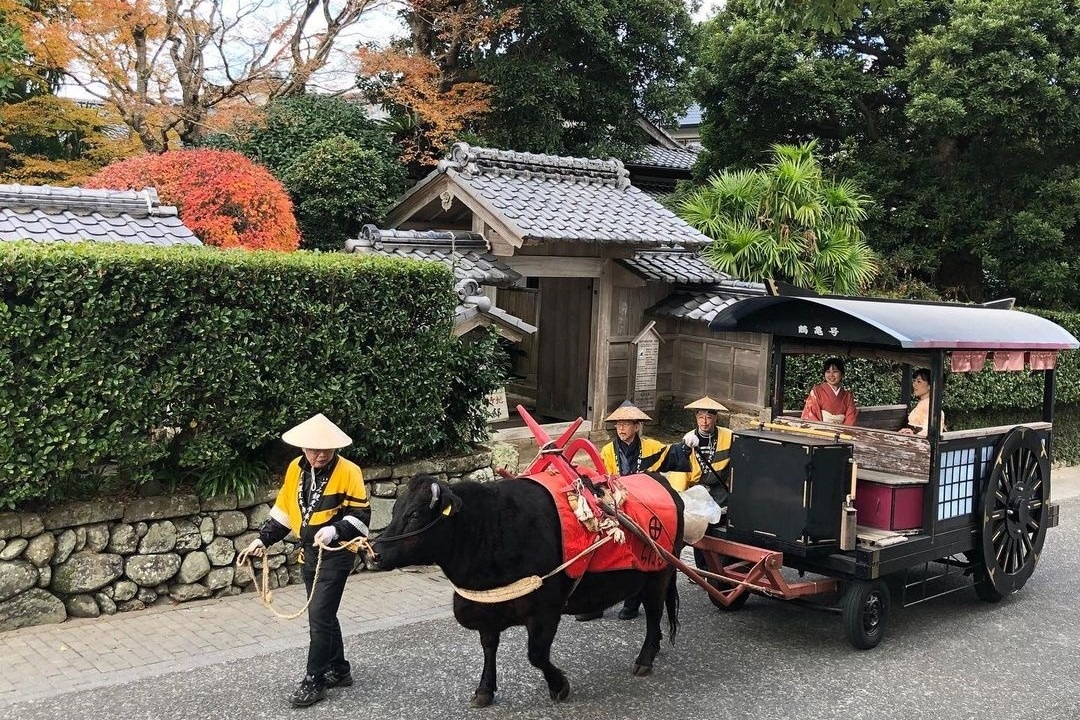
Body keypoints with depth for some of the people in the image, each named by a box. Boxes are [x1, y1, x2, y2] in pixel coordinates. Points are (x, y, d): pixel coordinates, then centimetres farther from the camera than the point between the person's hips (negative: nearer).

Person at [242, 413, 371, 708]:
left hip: (337, 553, -6)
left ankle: (314, 680, 4)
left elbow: (361, 515, -16)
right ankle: (339, 670, 28)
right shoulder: (295, 469, 3)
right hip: (310, 552, 6)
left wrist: (335, 530, -31)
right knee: (323, 614, 14)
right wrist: (264, 539, 8)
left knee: (319, 616, -7)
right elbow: (284, 508, 13)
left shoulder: (348, 471, -15)